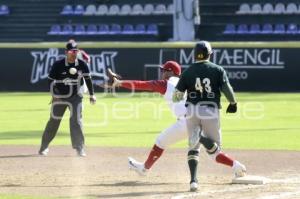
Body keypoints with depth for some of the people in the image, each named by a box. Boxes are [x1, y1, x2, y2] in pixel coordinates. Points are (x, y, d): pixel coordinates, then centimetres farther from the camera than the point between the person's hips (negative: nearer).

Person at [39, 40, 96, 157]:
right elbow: (50, 80, -6)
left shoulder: (82, 65, -5)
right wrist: (54, 94, -15)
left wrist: (91, 95, 3)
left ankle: (79, 148, -4)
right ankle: (44, 146, 20)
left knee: (76, 121, -9)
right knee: (54, 121, 6)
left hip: (76, 97, 1)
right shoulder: (58, 65, -12)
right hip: (59, 96, -1)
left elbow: (88, 79, 5)